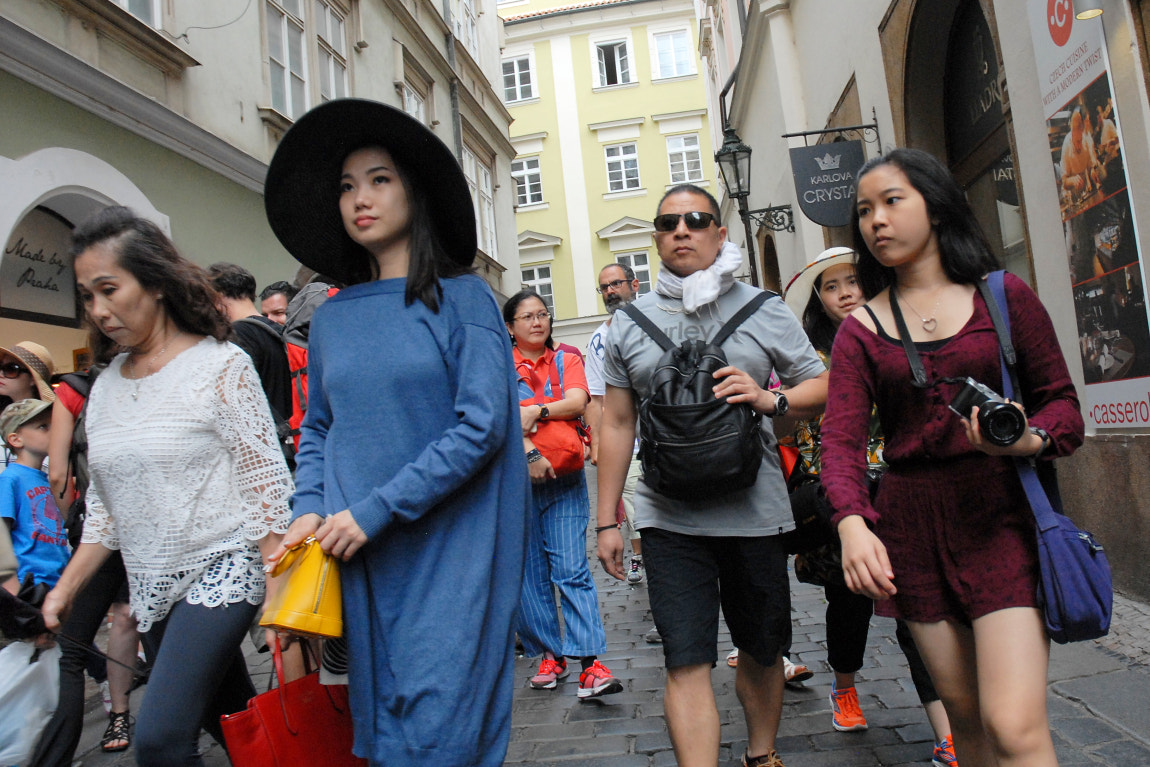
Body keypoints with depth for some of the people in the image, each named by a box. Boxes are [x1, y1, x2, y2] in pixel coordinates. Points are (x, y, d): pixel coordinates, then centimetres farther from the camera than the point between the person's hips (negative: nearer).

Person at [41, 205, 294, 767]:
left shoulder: (221, 366, -10)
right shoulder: (104, 389, 9)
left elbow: (267, 486, -12)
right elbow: (103, 508, 16)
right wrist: (66, 587, 7)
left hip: (220, 572, -6)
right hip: (153, 590, 6)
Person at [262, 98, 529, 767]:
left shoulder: (462, 296, -5)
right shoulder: (332, 318, 10)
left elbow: (482, 425, -13)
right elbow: (317, 428, 16)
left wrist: (376, 510, -15)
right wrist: (310, 510, -2)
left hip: (450, 548, -4)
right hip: (360, 557, 5)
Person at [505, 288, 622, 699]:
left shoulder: (567, 359, 10)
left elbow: (577, 402, -6)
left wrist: (536, 411, -17)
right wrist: (530, 453, -20)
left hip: (564, 478, 0)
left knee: (572, 569, -8)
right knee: (528, 573, 5)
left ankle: (591, 663, -10)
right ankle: (549, 655, 19)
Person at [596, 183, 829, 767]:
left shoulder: (763, 311, 5)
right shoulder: (629, 323, 6)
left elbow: (822, 387, 7)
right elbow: (616, 424, 8)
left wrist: (770, 400, -15)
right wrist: (606, 521, 6)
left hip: (755, 512, 1)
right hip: (669, 518, -1)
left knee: (762, 651, 17)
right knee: (687, 664, -4)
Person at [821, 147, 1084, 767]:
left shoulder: (1004, 297, 5)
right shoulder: (860, 328, 6)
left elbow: (1061, 401, 6)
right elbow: (842, 438, -4)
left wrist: (1030, 438, -17)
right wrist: (852, 522, -22)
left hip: (1000, 514, -2)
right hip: (911, 524, 2)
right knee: (964, 712, 12)